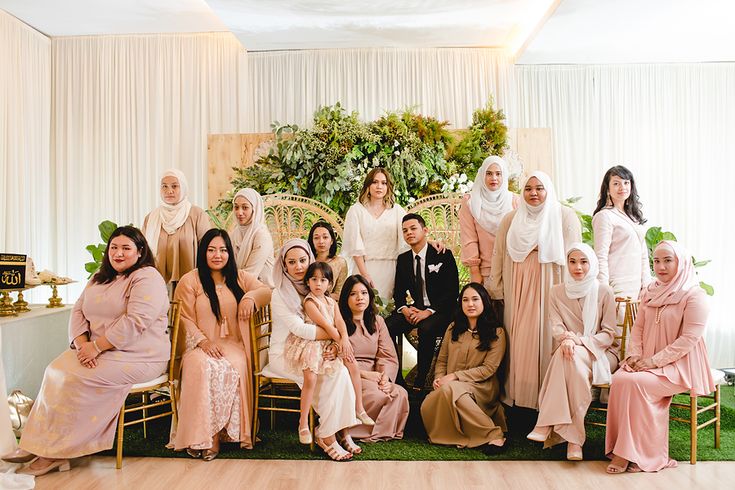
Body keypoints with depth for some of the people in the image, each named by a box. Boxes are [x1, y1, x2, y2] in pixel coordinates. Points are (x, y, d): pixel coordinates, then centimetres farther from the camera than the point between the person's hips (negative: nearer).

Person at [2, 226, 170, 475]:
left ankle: (54, 452, -8)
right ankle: (39, 447, -11)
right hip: (97, 351, 8)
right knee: (56, 370, -13)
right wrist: (82, 344, -9)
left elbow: (135, 322, -22)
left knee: (75, 380, -22)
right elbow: (78, 311, 9)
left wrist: (96, 347, -20)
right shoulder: (99, 278, 17)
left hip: (138, 356, -8)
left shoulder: (147, 278, -11)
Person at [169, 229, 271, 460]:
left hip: (232, 344, 2)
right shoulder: (189, 281, 7)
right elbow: (183, 318, 1)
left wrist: (251, 296, -11)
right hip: (200, 345, -1)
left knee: (233, 369, -32)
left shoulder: (240, 278, 16)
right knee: (202, 367, -35)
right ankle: (201, 436, -26)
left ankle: (215, 433, -20)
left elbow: (268, 291, 12)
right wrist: (203, 341, -14)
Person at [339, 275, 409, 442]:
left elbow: (389, 357, 7)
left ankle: (382, 431, -5)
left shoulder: (377, 321, 16)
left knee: (400, 394, -23)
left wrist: (386, 377, -14)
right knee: (377, 395, -31)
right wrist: (365, 374, -18)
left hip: (374, 377, 5)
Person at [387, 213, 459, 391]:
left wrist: (428, 311, -20)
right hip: (413, 309, 5)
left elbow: (451, 291, -10)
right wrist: (404, 308, -8)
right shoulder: (403, 259, 11)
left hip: (439, 311, -5)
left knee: (426, 328, -37)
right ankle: (396, 380, -12)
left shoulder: (443, 255, -4)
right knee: (387, 326, -23)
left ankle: (420, 383, -23)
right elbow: (399, 291, 14)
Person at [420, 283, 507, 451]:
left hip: (481, 388, -4)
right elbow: (442, 360, 18)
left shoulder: (496, 333, 4)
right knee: (427, 407, -28)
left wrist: (454, 376, -13)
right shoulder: (453, 328, 18)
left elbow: (489, 368, -5)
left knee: (451, 389, -38)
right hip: (450, 384, 4)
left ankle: (493, 434, -28)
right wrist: (439, 378, -5)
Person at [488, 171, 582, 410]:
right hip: (518, 289, 3)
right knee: (519, 340, 2)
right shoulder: (511, 219, 13)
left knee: (544, 339, -4)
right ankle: (517, 394, 8)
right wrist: (495, 288, 9)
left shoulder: (565, 216, 4)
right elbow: (499, 255, 12)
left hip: (549, 288, -3)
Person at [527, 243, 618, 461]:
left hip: (601, 354, -1)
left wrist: (580, 341, -20)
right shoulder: (557, 292, 8)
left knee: (574, 357, -35)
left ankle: (548, 424, -33)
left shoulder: (604, 292, 0)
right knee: (567, 352, -36)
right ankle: (574, 436, -35)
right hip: (571, 353, 2)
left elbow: (609, 334, -3)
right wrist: (567, 338, -25)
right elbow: (556, 326, -1)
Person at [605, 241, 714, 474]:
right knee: (619, 378, -23)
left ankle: (632, 452, -16)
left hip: (679, 365, -6)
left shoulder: (694, 296, -9)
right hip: (648, 362, 6)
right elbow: (638, 327, 14)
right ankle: (621, 448, -16)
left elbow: (689, 339, -16)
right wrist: (634, 355, -4)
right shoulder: (650, 292, 12)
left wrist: (653, 361, -20)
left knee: (635, 382, -29)